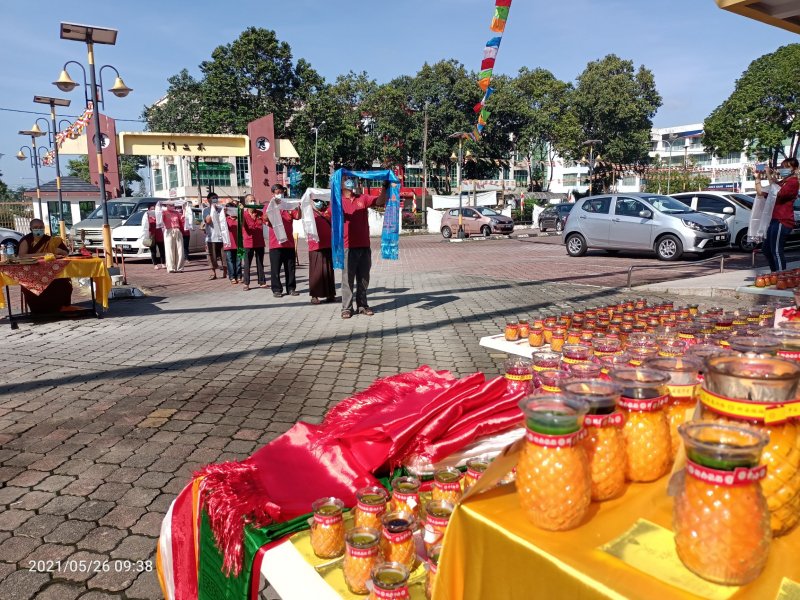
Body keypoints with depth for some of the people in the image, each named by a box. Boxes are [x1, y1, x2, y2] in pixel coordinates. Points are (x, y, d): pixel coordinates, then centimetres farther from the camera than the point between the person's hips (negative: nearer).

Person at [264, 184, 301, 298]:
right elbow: (266, 218, -15)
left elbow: (297, 217, -1)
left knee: (290, 267, 8)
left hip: (289, 242, 3)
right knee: (275, 268, 0)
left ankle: (291, 288, 15)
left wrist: (298, 207, -20)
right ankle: (276, 289, 7)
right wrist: (273, 205, -25)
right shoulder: (268, 206, 4)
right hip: (275, 243, -3)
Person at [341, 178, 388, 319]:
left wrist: (384, 188, -17)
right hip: (348, 247, -3)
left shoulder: (363, 198, 9)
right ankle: (346, 308, 5)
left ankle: (362, 305, 19)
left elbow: (380, 201, 0)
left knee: (363, 278, 10)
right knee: (348, 279, 0)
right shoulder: (339, 200, 1)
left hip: (364, 246, 4)